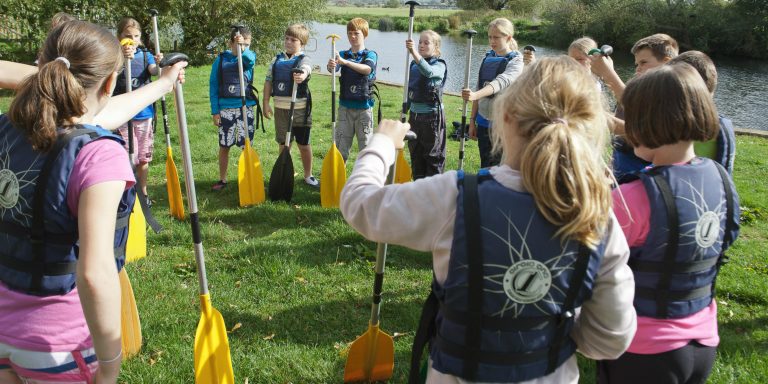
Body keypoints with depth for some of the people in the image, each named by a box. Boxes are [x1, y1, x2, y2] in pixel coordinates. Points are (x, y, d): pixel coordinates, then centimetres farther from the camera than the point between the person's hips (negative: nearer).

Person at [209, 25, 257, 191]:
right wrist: (215, 111, -3)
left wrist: (244, 48, -45)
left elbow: (250, 59, -25)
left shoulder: (249, 56, 1)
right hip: (225, 109, 0)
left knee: (246, 146, 3)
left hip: (245, 108, 0)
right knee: (224, 146, 9)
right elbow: (213, 85, 1)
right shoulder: (221, 59, 0)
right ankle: (222, 179, 21)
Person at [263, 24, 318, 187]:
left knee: (304, 144, 7)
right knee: (283, 143, 12)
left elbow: (305, 70, -32)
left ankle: (308, 175, 21)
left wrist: (302, 76, -56)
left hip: (300, 108, -3)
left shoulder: (304, 60, -7)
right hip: (281, 108, 3)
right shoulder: (277, 60, 6)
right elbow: (268, 81, 9)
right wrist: (266, 103, 3)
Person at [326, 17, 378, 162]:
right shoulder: (343, 54, 5)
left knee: (366, 145, 4)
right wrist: (331, 66, -40)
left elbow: (367, 69, -25)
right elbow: (333, 68, -14)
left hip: (364, 107, -2)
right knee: (341, 145, 6)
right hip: (345, 106, 2)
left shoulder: (370, 55, -3)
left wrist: (344, 62, -39)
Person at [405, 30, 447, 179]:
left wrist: (414, 52, -45)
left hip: (432, 115, -7)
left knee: (433, 153, 1)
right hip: (415, 113, 7)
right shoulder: (414, 64, 10)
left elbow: (428, 71, -34)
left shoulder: (439, 65, -9)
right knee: (415, 152, 13)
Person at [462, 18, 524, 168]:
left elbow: (501, 82, -27)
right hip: (483, 122, 6)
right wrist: (472, 120, 9)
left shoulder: (515, 62, -9)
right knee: (485, 167, 12)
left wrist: (475, 95, -44)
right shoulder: (488, 58, 9)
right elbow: (479, 88, 12)